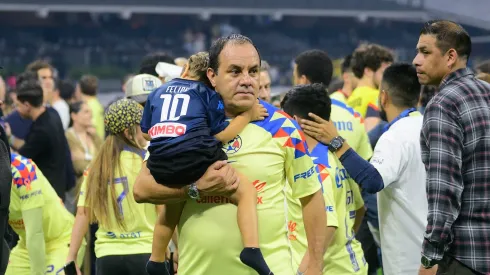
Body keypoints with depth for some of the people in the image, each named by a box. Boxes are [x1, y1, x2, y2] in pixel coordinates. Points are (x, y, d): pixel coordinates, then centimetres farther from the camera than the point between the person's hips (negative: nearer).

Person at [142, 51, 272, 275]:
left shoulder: (157, 93, 25)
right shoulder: (208, 93, 14)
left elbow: (146, 131, 28)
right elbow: (220, 135, 6)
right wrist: (248, 116, 17)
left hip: (160, 164, 5)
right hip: (195, 156, -5)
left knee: (172, 206, 32)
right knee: (245, 190, 5)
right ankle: (251, 249, -16)